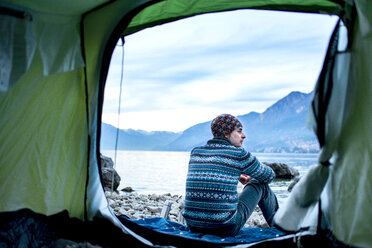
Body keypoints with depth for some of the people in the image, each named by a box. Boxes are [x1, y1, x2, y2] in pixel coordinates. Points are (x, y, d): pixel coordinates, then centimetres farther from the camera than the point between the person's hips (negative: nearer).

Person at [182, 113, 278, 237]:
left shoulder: (195, 152, 8)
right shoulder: (239, 154, -6)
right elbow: (269, 176, 10)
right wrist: (252, 177, 33)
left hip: (193, 226, 5)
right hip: (226, 229, -5)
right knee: (260, 184, 17)